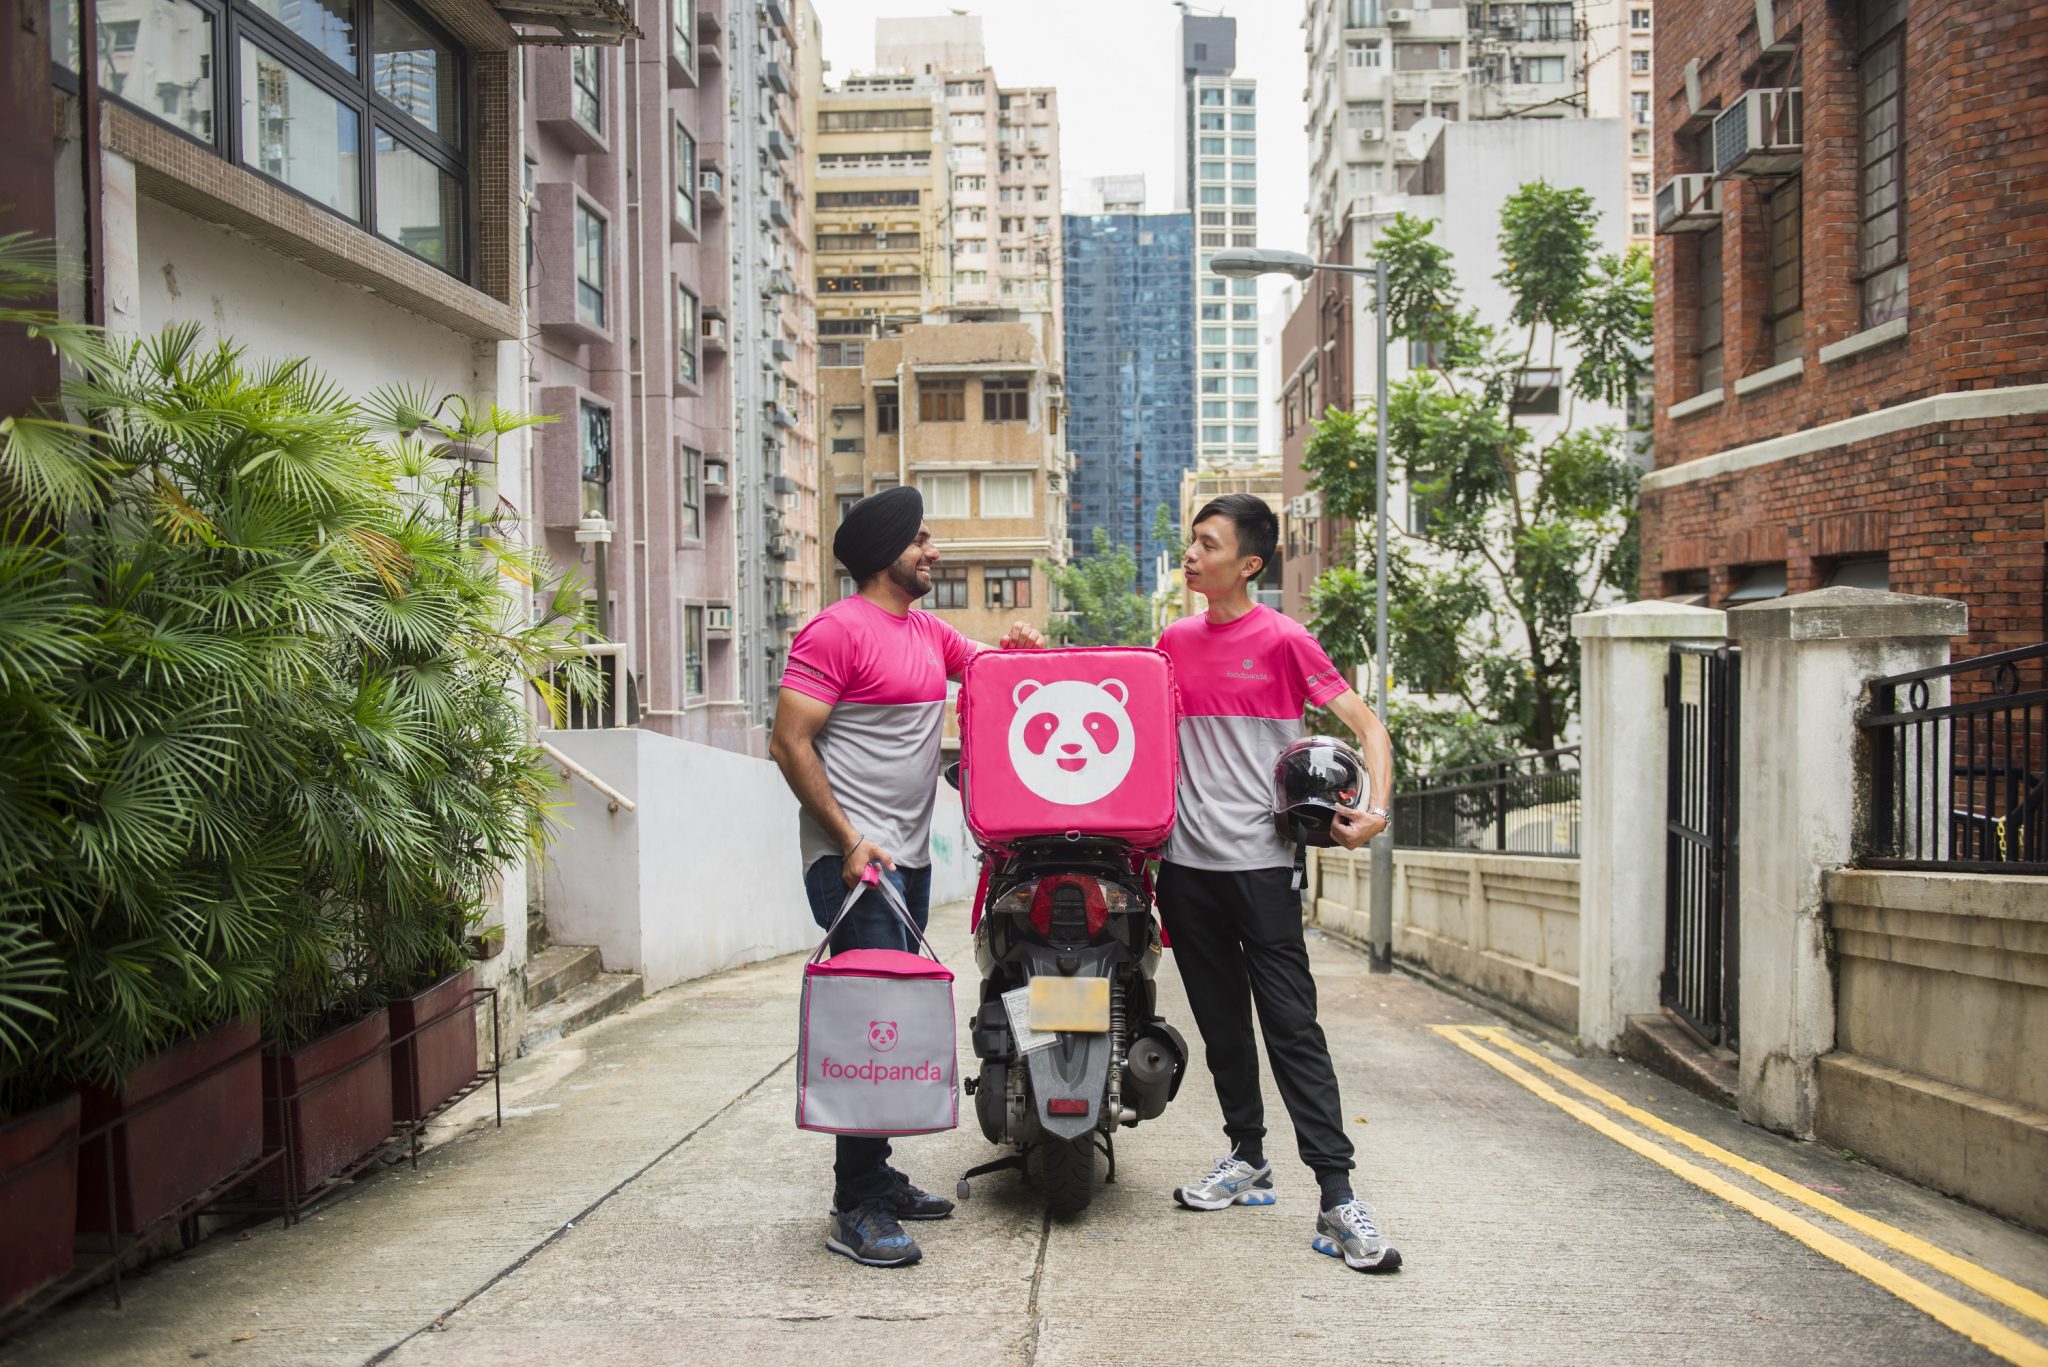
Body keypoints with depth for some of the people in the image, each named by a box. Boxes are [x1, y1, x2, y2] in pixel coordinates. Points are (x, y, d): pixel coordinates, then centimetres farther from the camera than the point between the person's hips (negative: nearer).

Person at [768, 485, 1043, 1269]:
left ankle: (877, 1179, 24)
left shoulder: (929, 632, 16)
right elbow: (790, 743, -14)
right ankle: (856, 1211, -6)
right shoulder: (838, 630, -10)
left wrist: (1020, 648, 6)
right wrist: (849, 840, -18)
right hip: (853, 855, -9)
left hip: (910, 854, 9)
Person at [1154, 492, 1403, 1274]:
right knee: (1221, 1025, 14)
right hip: (1187, 859, 5)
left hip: (1260, 862, -5)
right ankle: (1247, 1159, 30)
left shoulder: (1282, 639, -4)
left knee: (1292, 1026, -7)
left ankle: (1337, 1200, -3)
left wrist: (1376, 808, -20)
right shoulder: (1174, 641, 11)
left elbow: (1365, 724, -5)